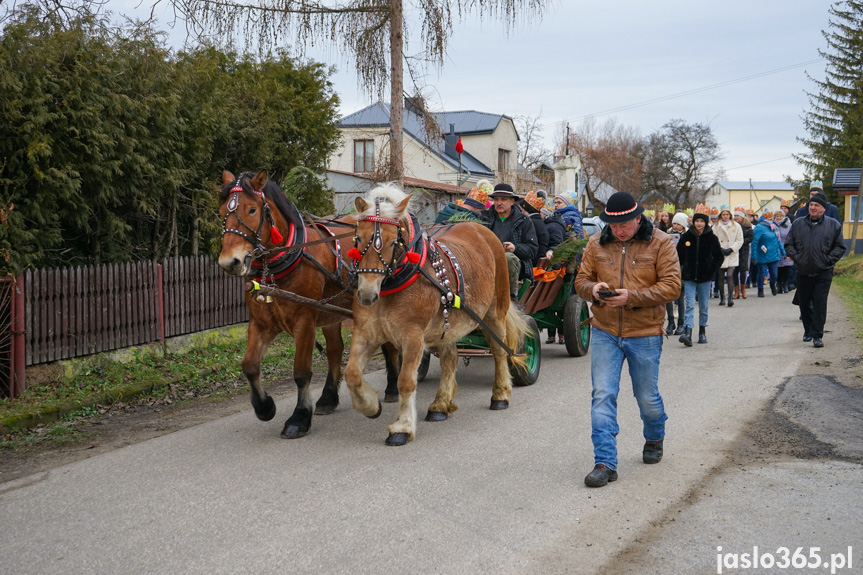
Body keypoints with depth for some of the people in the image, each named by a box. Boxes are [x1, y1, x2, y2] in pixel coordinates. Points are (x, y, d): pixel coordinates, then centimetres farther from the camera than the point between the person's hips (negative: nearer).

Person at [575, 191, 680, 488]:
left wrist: (632, 296, -22)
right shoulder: (596, 243, 3)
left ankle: (654, 440, 43)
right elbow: (581, 280, 8)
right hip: (604, 332, 2)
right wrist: (593, 289, -17)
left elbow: (671, 286, -11)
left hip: (645, 334, -2)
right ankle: (605, 463, -1)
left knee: (647, 397, 12)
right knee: (602, 396, -5)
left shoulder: (660, 243, -5)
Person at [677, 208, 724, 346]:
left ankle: (702, 331, 23)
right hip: (689, 277, -1)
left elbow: (719, 256, 6)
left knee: (704, 306, 10)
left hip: (705, 277, 1)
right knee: (690, 305, -10)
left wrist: (712, 269, -5)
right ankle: (687, 333, -18)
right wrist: (679, 270, -2)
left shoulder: (711, 238, -1)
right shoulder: (686, 237, 0)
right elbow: (679, 255, 8)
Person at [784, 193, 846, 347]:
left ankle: (817, 336, -4)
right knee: (804, 303, 11)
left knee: (820, 304, -7)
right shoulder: (798, 224, 5)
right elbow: (789, 244, 11)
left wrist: (828, 260, -6)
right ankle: (808, 330, 29)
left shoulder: (833, 225, 1)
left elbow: (840, 247, 5)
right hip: (803, 272, 3)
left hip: (823, 272, -3)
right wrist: (796, 257, -2)